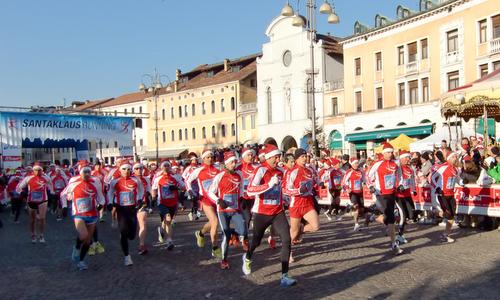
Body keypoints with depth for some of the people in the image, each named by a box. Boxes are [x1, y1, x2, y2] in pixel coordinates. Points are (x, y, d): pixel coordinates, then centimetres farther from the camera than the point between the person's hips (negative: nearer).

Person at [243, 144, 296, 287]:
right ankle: (247, 259, 50)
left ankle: (284, 276, -7)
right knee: (256, 241, 16)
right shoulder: (261, 170, -16)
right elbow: (250, 190, -30)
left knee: (286, 240, -13)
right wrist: (269, 184, -38)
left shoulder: (280, 172, 5)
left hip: (278, 212, 4)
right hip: (261, 213, -4)